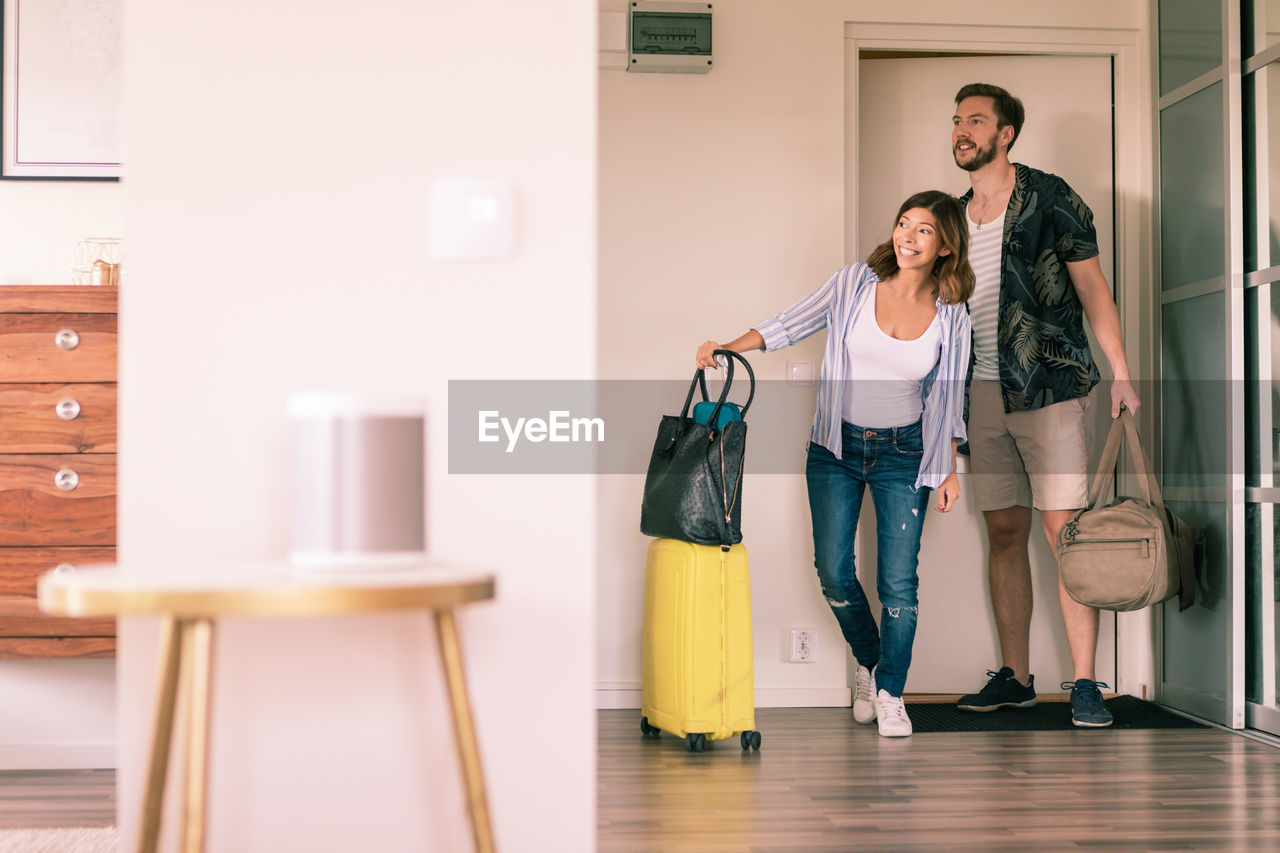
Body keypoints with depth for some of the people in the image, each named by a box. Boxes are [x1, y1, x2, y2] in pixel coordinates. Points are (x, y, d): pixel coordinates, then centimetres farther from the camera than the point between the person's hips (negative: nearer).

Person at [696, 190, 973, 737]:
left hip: (903, 451, -1)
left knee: (898, 579, -5)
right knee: (833, 571, 0)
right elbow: (790, 325, -1)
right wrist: (728, 349, -14)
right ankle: (869, 662, 28)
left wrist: (950, 470, 3)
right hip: (837, 445, 1)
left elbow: (949, 398, 4)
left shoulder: (951, 317, -4)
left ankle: (890, 693, 14)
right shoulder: (854, 284, -5)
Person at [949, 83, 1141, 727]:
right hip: (982, 391, 5)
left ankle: (1084, 684, -5)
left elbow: (1091, 287, 0)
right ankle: (1014, 677, 14)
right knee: (1004, 534, 7)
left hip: (1047, 385, -5)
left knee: (1064, 530, -9)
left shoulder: (1048, 197, 0)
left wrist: (1121, 373, -6)